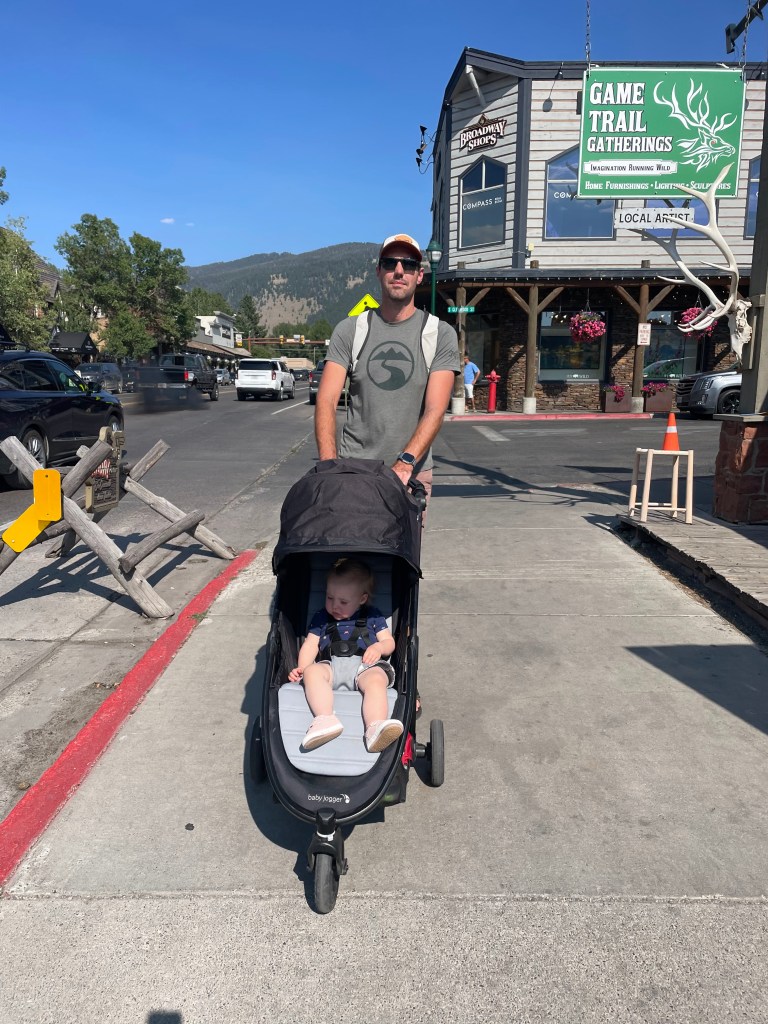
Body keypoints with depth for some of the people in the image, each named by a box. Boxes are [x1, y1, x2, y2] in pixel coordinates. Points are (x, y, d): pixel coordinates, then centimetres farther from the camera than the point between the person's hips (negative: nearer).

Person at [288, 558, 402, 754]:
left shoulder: (373, 616, 24)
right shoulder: (321, 617, 27)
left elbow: (389, 642, 18)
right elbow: (310, 644, 19)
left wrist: (379, 646, -7)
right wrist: (302, 668, 0)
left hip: (365, 666, -1)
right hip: (331, 665, 1)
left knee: (376, 680, -37)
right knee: (312, 671, -34)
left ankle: (375, 729, -59)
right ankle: (325, 720, -52)